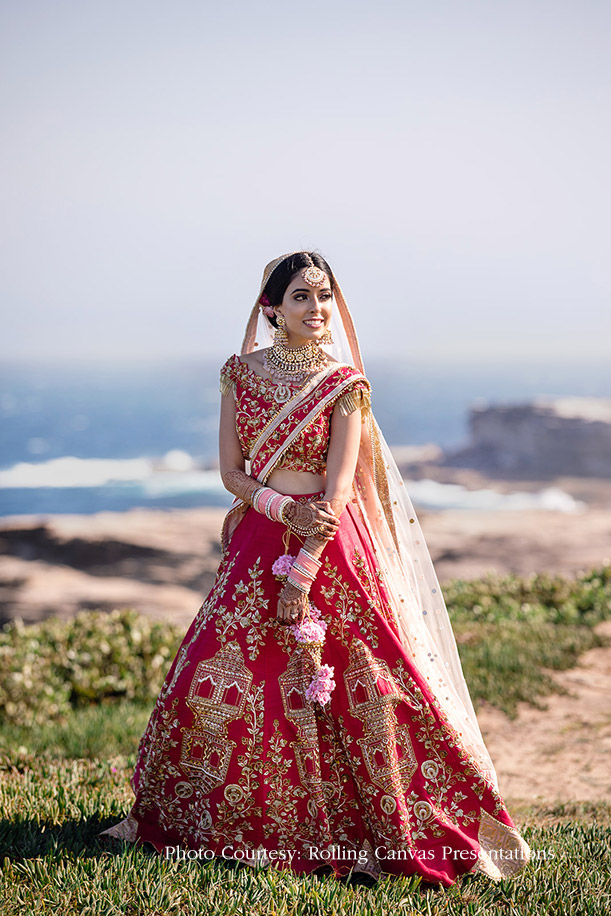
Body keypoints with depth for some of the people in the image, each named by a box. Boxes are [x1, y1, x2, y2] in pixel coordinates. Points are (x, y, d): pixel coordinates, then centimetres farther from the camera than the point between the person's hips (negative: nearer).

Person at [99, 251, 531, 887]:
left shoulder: (344, 382, -4)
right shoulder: (240, 373, 6)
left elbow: (338, 486, -10)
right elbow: (231, 471, 5)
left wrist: (303, 572, -16)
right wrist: (285, 508, -13)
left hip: (330, 548, -3)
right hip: (257, 541, 3)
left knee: (361, 689, -7)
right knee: (214, 681, 2)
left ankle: (388, 834, 7)